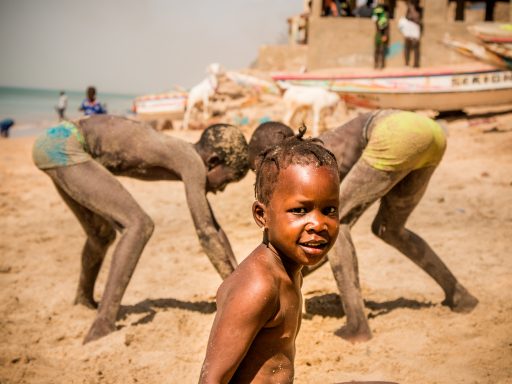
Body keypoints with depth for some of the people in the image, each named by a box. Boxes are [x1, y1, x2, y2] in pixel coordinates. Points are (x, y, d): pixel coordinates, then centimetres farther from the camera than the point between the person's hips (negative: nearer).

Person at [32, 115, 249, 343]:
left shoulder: (183, 157, 12)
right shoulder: (193, 163, -16)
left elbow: (213, 227, 20)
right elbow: (205, 233, -17)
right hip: (63, 146, -10)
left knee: (102, 235, 26)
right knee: (139, 225, -18)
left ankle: (85, 299, 51)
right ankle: (102, 327, -21)